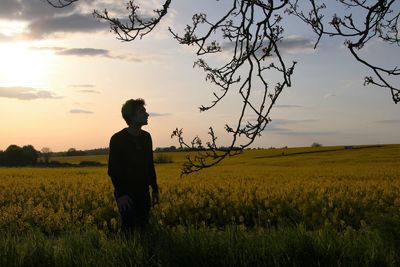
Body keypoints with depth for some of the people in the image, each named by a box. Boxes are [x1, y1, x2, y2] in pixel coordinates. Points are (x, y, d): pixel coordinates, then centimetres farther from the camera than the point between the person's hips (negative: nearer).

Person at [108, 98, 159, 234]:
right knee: (129, 231, -7)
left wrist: (155, 189, 13)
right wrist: (121, 194, -18)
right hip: (126, 194, -6)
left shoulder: (146, 137, 8)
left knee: (143, 228, 9)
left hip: (143, 193, 6)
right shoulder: (118, 139, -10)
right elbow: (113, 169, -11)